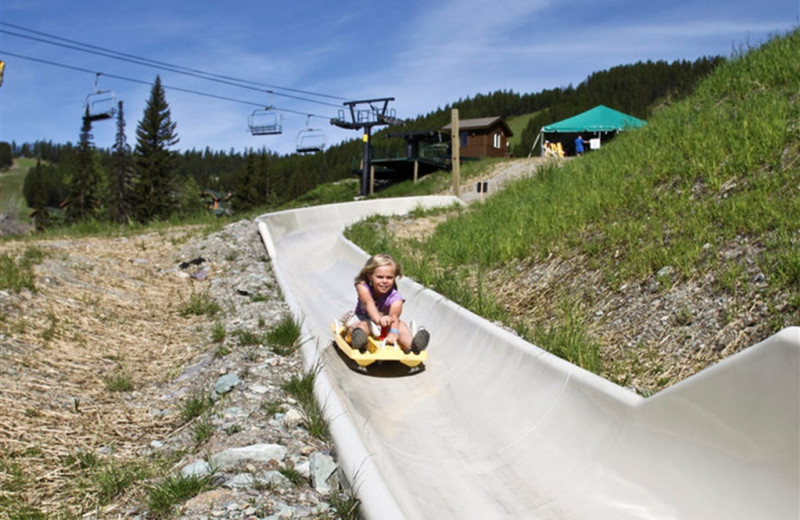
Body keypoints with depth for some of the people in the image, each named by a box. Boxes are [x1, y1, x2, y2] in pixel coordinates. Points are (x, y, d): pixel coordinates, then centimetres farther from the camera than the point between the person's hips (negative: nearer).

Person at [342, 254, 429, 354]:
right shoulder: (363, 286, -19)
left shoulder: (395, 297, -19)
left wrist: (393, 333, -60)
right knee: (364, 325, -34)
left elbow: (394, 316, -38)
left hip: (385, 329, 1)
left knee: (401, 324, -26)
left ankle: (410, 345, -57)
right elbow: (369, 302, -39)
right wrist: (378, 319, -60)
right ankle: (358, 338, -69)